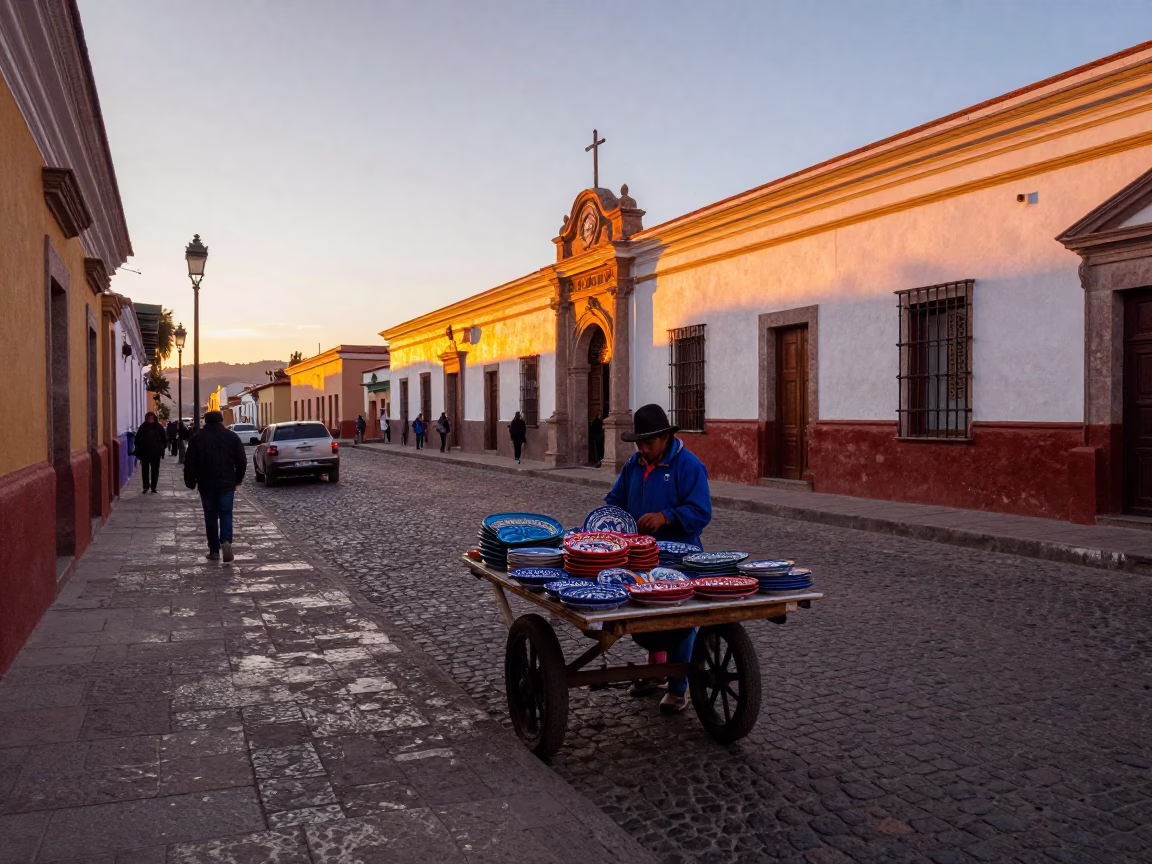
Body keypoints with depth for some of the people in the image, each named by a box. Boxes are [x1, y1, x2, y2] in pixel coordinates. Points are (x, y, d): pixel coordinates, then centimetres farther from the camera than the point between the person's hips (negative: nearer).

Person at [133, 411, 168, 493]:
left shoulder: (159, 427, -1)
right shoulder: (143, 427, 0)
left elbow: (164, 439, 4)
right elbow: (137, 438, 5)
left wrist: (162, 448, -4)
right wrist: (138, 449, -1)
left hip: (156, 453, -1)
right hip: (144, 452, 1)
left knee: (155, 471, 4)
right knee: (145, 470, 5)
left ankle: (153, 488, 11)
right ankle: (146, 487, 15)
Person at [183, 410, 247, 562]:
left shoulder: (197, 438, 1)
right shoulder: (232, 436, 2)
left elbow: (189, 463, -1)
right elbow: (242, 461, 2)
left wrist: (190, 482, 9)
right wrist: (238, 479, 14)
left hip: (206, 484, 0)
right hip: (227, 483, 0)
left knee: (211, 517, 9)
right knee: (226, 514, 5)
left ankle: (214, 551, 10)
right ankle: (226, 541, -19)